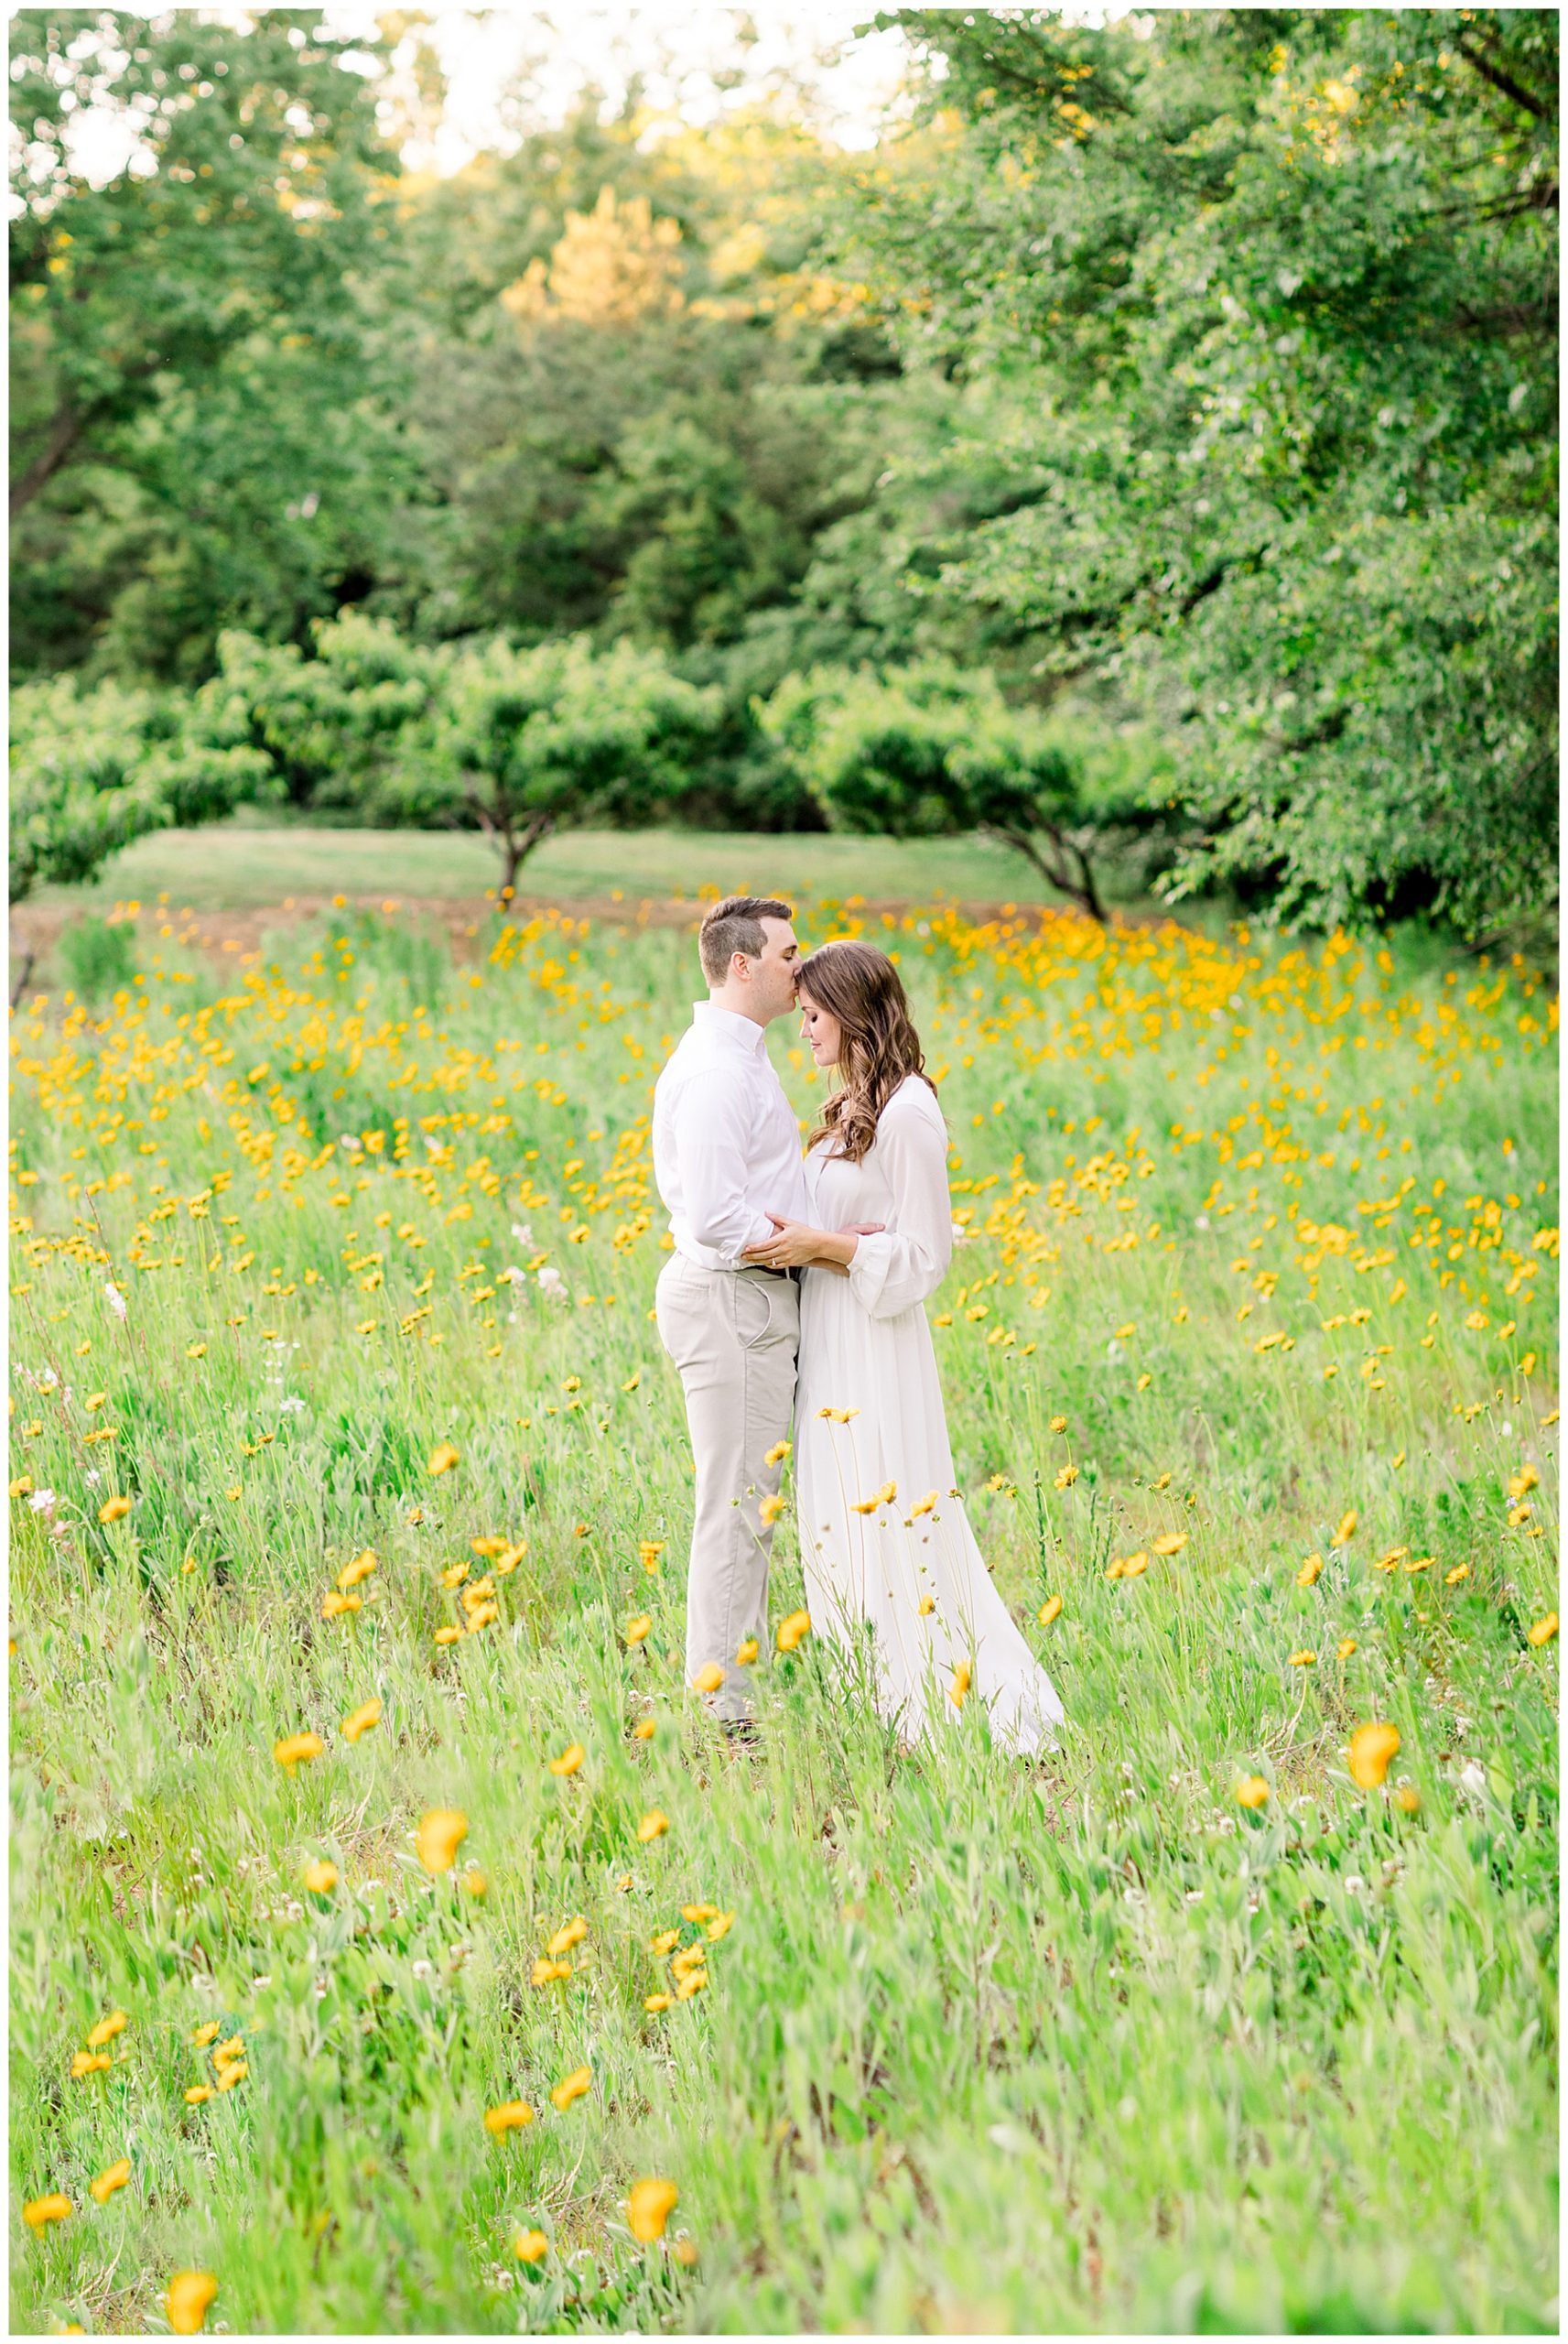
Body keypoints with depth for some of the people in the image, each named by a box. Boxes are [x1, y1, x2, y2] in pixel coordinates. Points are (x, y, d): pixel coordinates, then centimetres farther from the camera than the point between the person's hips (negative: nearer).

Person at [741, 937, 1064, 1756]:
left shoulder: (907, 1113, -15)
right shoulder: (849, 1107, 13)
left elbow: (923, 1255, -15)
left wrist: (822, 1246, -20)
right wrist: (792, 1242, 4)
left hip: (877, 1345, -9)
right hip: (827, 1342, 9)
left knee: (893, 1516, -6)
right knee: (840, 1524, 11)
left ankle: (937, 1705, 0)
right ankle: (871, 1700, 17)